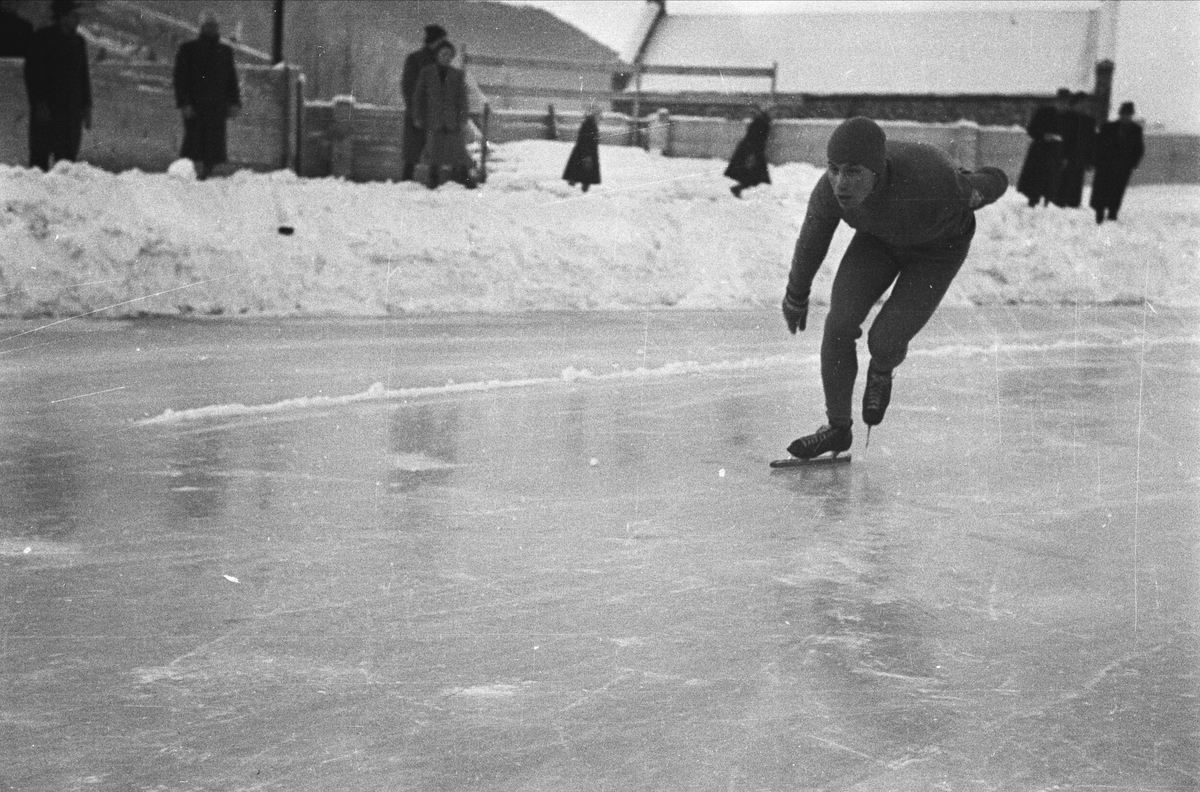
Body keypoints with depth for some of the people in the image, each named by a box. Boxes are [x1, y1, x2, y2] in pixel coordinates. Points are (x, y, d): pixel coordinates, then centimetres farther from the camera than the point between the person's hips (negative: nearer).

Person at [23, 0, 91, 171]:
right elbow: (32, 73, -9)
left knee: (68, 155, 2)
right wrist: (39, 104, -17)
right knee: (41, 152, -6)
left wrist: (86, 107, 12)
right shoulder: (41, 39, -4)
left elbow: (83, 76, 18)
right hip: (46, 107, -5)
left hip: (71, 109, 5)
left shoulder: (78, 41, 14)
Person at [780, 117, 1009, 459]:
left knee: (884, 341, -12)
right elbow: (810, 244, -7)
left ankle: (880, 372, 28)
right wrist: (796, 296, 5)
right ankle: (837, 428, 10)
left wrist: (976, 194, -37)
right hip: (879, 238, 3)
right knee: (839, 325, -11)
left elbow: (993, 181, -19)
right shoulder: (829, 191, -31)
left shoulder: (929, 180, -43)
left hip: (938, 248, -3)